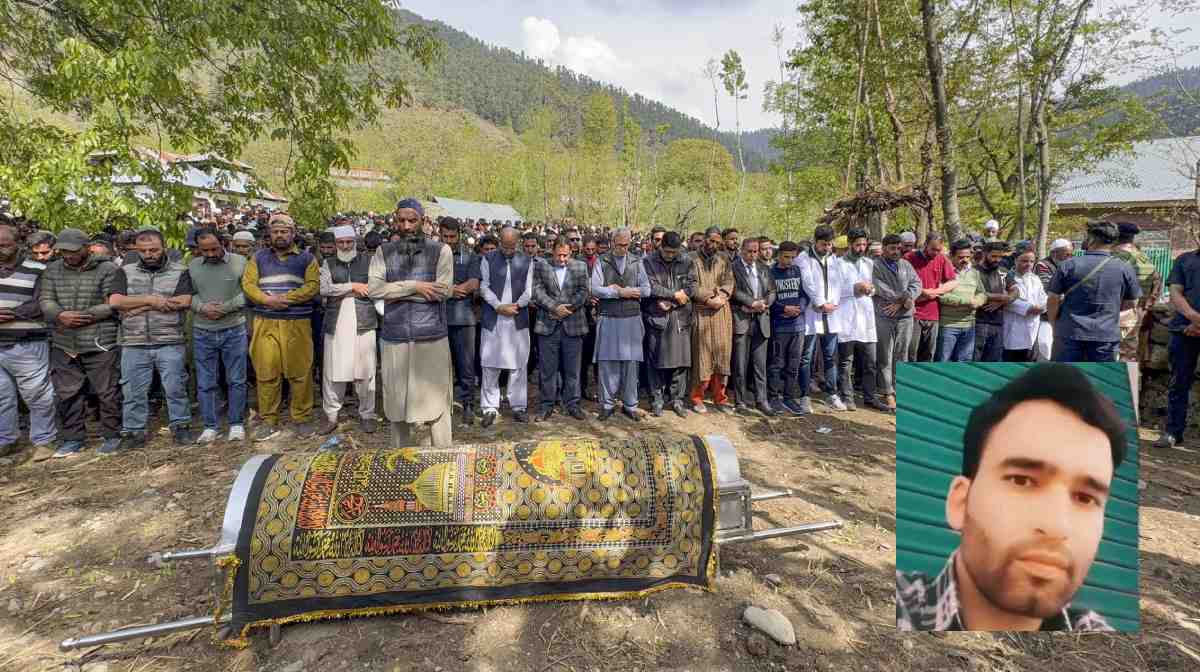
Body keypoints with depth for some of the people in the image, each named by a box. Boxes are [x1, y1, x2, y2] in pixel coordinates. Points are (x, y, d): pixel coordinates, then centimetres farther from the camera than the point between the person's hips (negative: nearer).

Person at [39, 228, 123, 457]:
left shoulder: (107, 269, -5)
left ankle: (112, 436, 17)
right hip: (63, 344, 5)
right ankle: (73, 438, 25)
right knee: (66, 394, 11)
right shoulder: (52, 270, 10)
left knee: (107, 392, 3)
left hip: (100, 344, -5)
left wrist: (82, 317, -16)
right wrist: (60, 315, -16)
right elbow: (45, 301, 4)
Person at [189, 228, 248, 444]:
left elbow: (248, 293, -6)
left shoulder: (240, 262, -4)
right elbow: (188, 294, 8)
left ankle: (237, 424, 17)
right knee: (205, 383, 8)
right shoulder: (192, 266, 6)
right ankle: (210, 426, 20)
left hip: (234, 330, -3)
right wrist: (202, 307, -12)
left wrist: (225, 307, -16)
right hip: (202, 332, 3)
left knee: (236, 380, 5)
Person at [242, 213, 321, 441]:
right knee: (266, 373, 3)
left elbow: (313, 286, -5)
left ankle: (302, 418, 11)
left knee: (300, 372, 0)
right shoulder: (259, 258, 15)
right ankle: (268, 421, 13)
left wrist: (286, 298, -15)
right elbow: (248, 284, 4)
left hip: (297, 324, -2)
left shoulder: (306, 258, 9)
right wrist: (268, 300, -14)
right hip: (265, 324, 2)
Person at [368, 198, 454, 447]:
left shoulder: (441, 250, 0)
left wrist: (395, 291, -8)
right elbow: (373, 289, -6)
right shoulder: (384, 252, 7)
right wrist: (413, 286, -15)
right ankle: (400, 455, 30)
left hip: (432, 336, -2)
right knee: (397, 399, 13)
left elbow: (443, 290, -12)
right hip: (394, 338, 3)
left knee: (436, 399, 2)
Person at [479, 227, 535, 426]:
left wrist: (516, 305, -13)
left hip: (518, 320, 1)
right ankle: (490, 408, 12)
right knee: (490, 365, 2)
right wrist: (499, 306, -13)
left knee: (518, 365, 5)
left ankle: (518, 406, 15)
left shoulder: (527, 261, 7)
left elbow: (529, 290, 3)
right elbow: (484, 287, -1)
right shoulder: (488, 260, 5)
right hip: (492, 320, 0)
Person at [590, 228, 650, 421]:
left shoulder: (636, 263, 10)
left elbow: (646, 290, 2)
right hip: (608, 319, -2)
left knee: (630, 362, 5)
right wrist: (621, 292, -12)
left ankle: (629, 404, 15)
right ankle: (607, 404, 14)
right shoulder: (601, 262, 3)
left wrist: (619, 290, -8)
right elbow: (595, 289, -7)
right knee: (607, 362, 2)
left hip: (632, 319, 2)